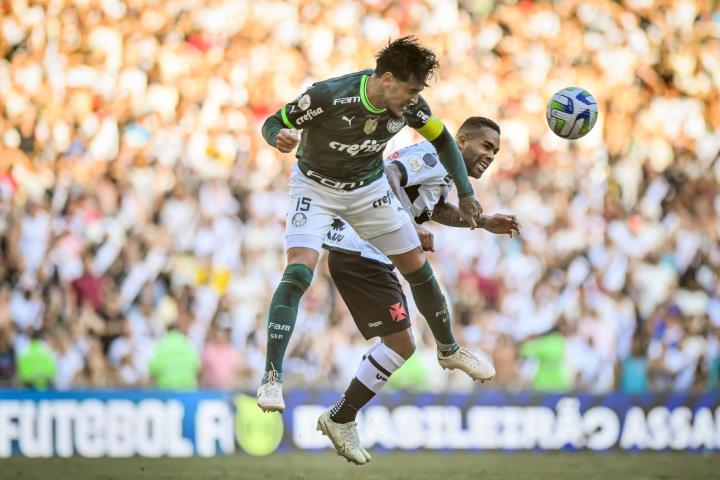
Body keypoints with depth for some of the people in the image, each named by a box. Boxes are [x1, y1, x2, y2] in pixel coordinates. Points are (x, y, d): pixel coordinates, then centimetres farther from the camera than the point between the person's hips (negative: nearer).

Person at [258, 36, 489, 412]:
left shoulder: (410, 106, -19)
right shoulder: (328, 97, -32)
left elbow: (442, 140, 0)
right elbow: (273, 122, -21)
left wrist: (465, 194, -6)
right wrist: (278, 137, -45)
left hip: (369, 189, 5)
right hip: (316, 187, -5)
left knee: (418, 268, 9)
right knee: (298, 272, -25)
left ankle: (448, 350, 35)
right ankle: (271, 378, -23)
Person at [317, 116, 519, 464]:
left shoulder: (444, 173, 18)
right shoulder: (433, 156, -13)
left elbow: (438, 210, 37)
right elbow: (387, 176, -28)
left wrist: (484, 223, 27)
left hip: (368, 256, 11)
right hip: (358, 254, -11)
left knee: (397, 344, 16)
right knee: (401, 344, -10)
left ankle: (341, 418, 20)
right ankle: (340, 420, 0)